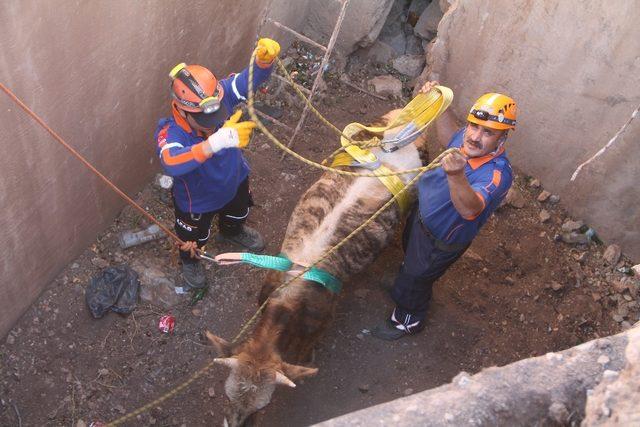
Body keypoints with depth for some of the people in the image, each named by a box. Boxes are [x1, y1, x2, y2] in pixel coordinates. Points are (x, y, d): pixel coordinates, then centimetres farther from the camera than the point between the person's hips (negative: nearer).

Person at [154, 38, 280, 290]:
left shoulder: (221, 97, -32)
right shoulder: (170, 133, -44)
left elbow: (253, 77, -31)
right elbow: (172, 163, -64)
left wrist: (265, 58, -56)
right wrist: (218, 141, -76)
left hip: (235, 181, 4)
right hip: (197, 200, -4)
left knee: (237, 214, 38)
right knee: (193, 239, 28)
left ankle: (231, 232, 74)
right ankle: (189, 260, 64)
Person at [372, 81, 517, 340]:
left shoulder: (497, 174, -41)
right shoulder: (466, 140, -20)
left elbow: (470, 208, -58)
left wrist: (457, 176, -75)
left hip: (440, 241, -7)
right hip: (422, 214, 7)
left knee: (412, 283, 18)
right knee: (409, 249, 38)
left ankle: (407, 322, 49)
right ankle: (410, 270, 72)